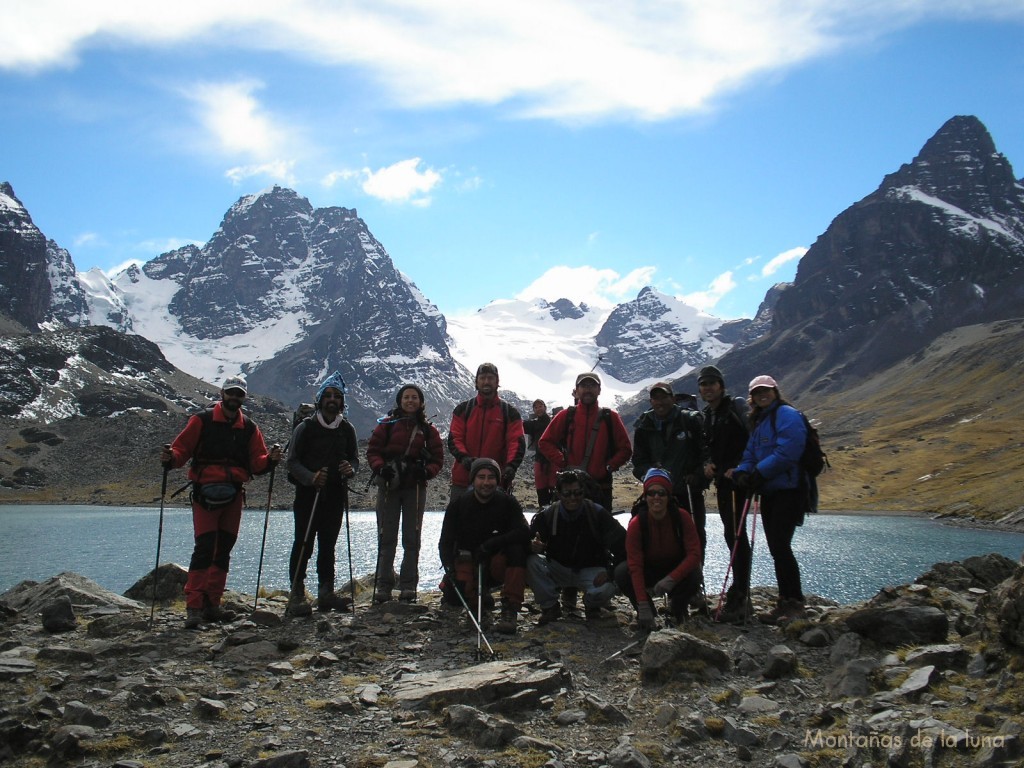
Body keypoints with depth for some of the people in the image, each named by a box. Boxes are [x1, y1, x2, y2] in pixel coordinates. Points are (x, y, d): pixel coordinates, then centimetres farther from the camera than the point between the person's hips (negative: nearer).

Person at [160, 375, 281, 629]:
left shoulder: (249, 428, 11)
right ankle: (194, 607, -9)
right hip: (205, 493, -4)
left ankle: (211, 604, 16)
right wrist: (170, 458, -22)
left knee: (223, 550, 8)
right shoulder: (202, 420, 2)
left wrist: (270, 459, -12)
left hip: (233, 495, 4)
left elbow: (256, 463, 8)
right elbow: (181, 448, -1)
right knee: (205, 548, -13)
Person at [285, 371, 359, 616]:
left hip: (335, 495, 4)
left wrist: (350, 468, -8)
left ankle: (326, 593, 16)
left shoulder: (347, 429, 10)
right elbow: (292, 461, -3)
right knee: (303, 544, -6)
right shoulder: (305, 427, -2)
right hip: (307, 494, -3)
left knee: (328, 545, 9)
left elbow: (355, 459, 16)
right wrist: (311, 477, -20)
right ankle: (296, 594, 0)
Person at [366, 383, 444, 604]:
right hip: (389, 486, 0)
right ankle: (383, 586, 9)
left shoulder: (428, 430, 7)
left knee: (412, 538, 3)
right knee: (386, 538, 2)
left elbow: (438, 458, 6)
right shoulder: (387, 424, 5)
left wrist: (427, 471, -13)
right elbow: (372, 450, 3)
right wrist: (380, 468, -16)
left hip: (415, 488, 1)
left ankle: (408, 587, 10)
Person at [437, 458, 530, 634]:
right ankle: (480, 592, 14)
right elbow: (445, 542, -10)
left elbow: (524, 533, -22)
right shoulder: (458, 504, -6)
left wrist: (491, 544, -31)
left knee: (517, 549, -31)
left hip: (497, 563, -1)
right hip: (466, 561, 2)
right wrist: (450, 570, -28)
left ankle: (510, 609, -25)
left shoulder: (507, 503, -8)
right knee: (454, 596, -25)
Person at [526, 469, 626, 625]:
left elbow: (623, 546, -11)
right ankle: (550, 607, -4)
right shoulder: (546, 516, -8)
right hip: (558, 569, 1)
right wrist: (533, 547, -33)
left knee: (606, 589, -33)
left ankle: (592, 606, 7)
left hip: (591, 570, -1)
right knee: (532, 562, -26)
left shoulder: (598, 514, -12)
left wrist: (610, 571, -23)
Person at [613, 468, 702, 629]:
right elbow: (635, 566, -26)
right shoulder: (636, 524, -23)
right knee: (621, 573, -28)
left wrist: (671, 579, -37)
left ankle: (677, 609, 0)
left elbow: (695, 553, -22)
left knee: (694, 576, -33)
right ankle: (647, 610, -2)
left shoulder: (682, 517, -21)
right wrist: (643, 606, -33)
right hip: (647, 572, 0)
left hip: (676, 569, 0)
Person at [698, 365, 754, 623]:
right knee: (733, 535, 13)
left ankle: (739, 597, -11)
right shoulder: (707, 414, 17)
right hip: (722, 480, 8)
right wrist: (707, 463, 2)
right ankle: (741, 594, 22)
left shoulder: (737, 406, -7)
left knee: (735, 534, -13)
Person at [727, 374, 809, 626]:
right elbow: (750, 456, 15)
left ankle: (795, 604, -5)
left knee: (780, 545, -13)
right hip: (768, 492, 9)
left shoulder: (787, 415, -7)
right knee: (776, 547, 9)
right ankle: (785, 603, 16)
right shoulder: (758, 422, 20)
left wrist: (758, 473, -19)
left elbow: (787, 452, -20)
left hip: (788, 489, -9)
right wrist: (740, 473, -6)